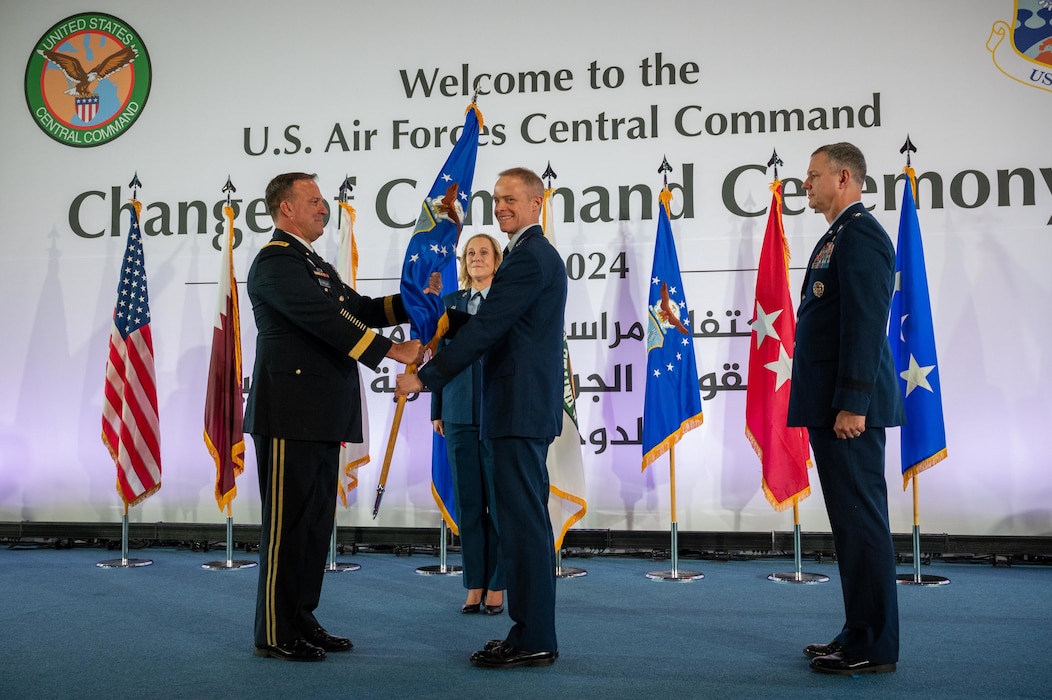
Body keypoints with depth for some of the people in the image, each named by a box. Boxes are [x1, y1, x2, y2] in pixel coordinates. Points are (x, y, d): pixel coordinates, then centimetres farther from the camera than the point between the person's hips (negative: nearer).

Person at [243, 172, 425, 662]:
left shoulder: (316, 265, 23)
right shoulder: (275, 262, -10)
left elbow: (360, 309, 20)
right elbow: (326, 320, -21)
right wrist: (393, 351, -23)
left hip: (320, 418, 10)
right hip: (290, 415, -10)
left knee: (316, 522, 13)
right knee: (287, 523, -4)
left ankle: (301, 621, 22)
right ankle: (275, 635, 5)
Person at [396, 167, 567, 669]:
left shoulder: (528, 257, -13)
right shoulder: (536, 254, 21)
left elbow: (485, 329, -18)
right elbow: (495, 327, 21)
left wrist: (426, 377, -16)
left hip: (520, 410, -11)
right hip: (524, 407, 11)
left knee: (524, 521, -7)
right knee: (525, 520, 13)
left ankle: (533, 641, -1)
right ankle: (532, 634, 20)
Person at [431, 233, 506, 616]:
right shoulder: (450, 302, 12)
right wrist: (437, 410, 9)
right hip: (459, 415, 3)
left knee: (500, 501, 0)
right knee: (467, 501, 5)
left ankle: (496, 588, 9)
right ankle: (474, 587, 13)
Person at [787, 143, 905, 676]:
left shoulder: (860, 236, -12)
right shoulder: (837, 237, 20)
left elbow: (865, 326, -20)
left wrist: (851, 404, -22)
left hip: (849, 407, -11)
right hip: (830, 404, 11)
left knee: (861, 521, -5)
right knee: (852, 521, 14)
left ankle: (873, 648, 2)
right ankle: (860, 635, 23)